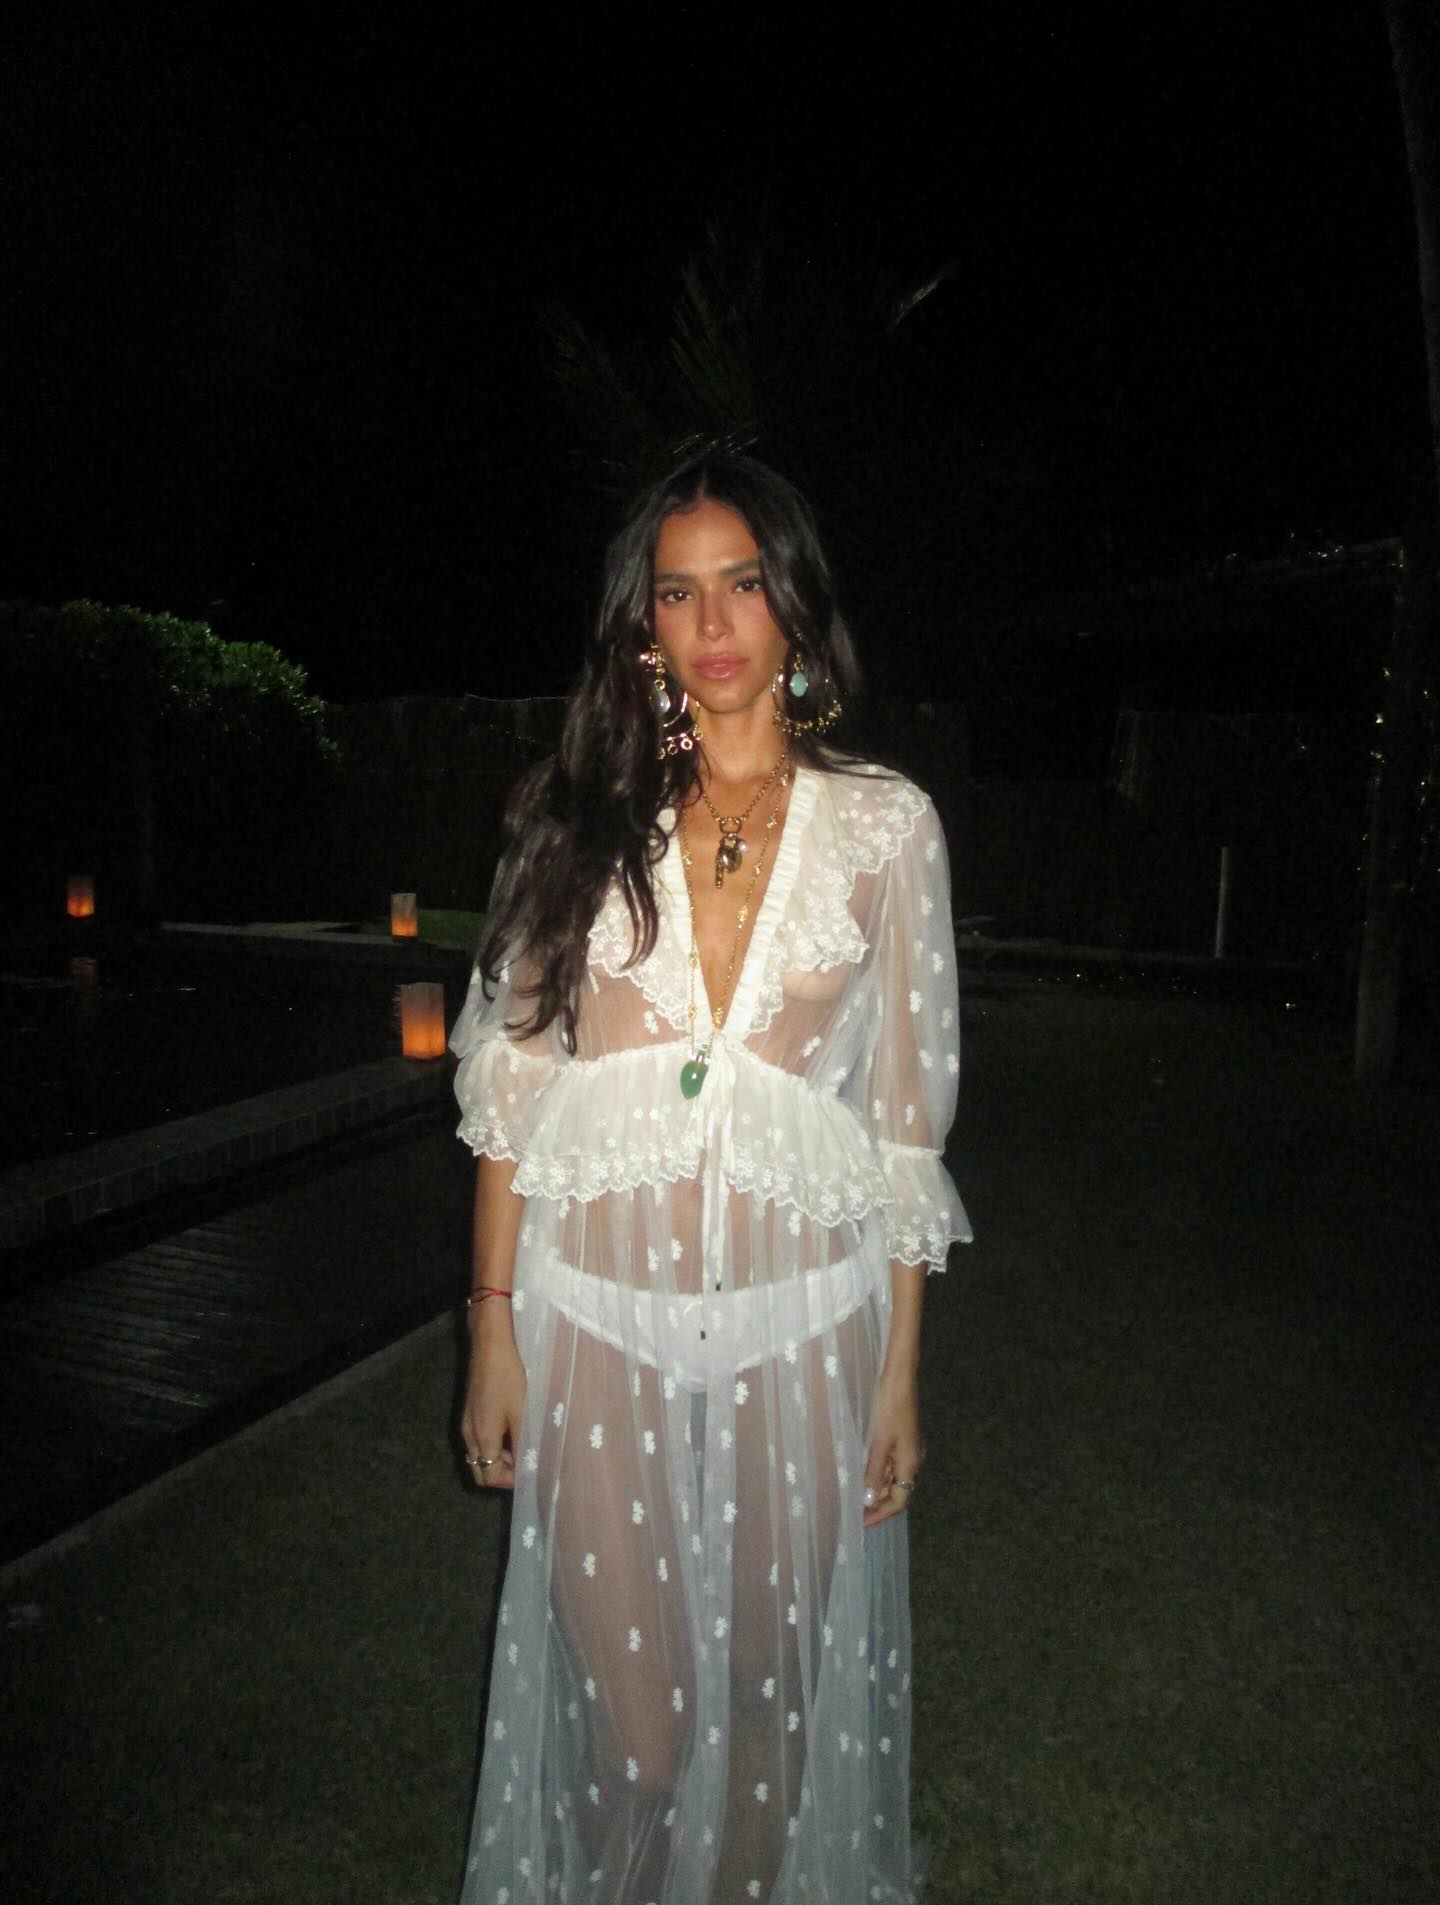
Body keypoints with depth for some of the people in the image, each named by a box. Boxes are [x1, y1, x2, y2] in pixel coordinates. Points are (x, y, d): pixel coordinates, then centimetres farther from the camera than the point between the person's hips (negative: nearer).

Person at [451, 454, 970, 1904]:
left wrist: (901, 1368, 1)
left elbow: (907, 1117, 1)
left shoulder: (884, 827, 0)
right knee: (628, 1711, 10)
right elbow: (509, 1085, 2)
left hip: (800, 1318, 0)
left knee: (776, 1690, 15)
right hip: (597, 1312, 0)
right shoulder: (582, 819, 2)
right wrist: (494, 1326, -1)